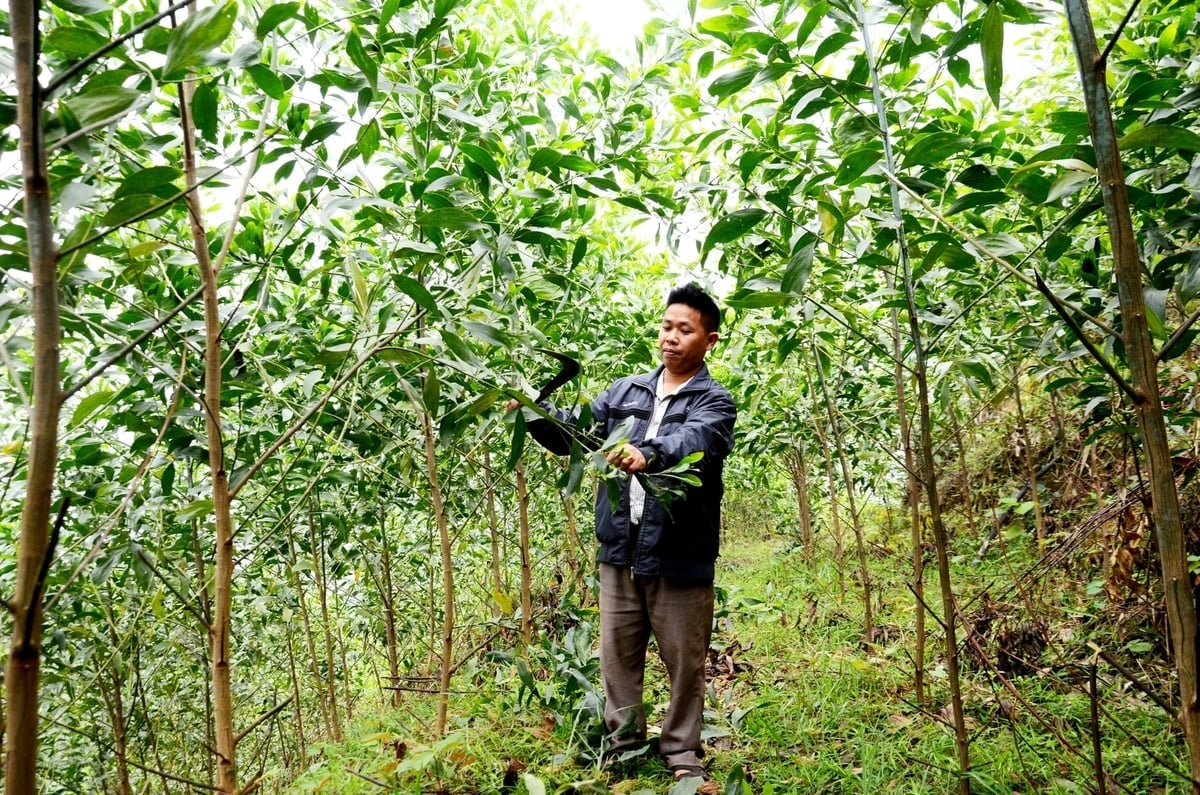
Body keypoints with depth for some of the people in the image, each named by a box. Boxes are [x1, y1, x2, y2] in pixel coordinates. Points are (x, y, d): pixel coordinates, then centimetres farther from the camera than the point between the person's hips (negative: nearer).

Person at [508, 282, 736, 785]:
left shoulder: (714, 403, -3)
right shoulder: (625, 391, 11)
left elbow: (693, 441, -25)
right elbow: (577, 433, 7)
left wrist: (648, 454, -46)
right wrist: (537, 415, -13)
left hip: (681, 556, -3)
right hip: (620, 550, 4)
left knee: (684, 661, 9)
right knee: (618, 654, 14)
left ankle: (682, 754, 28)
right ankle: (624, 746, 32)